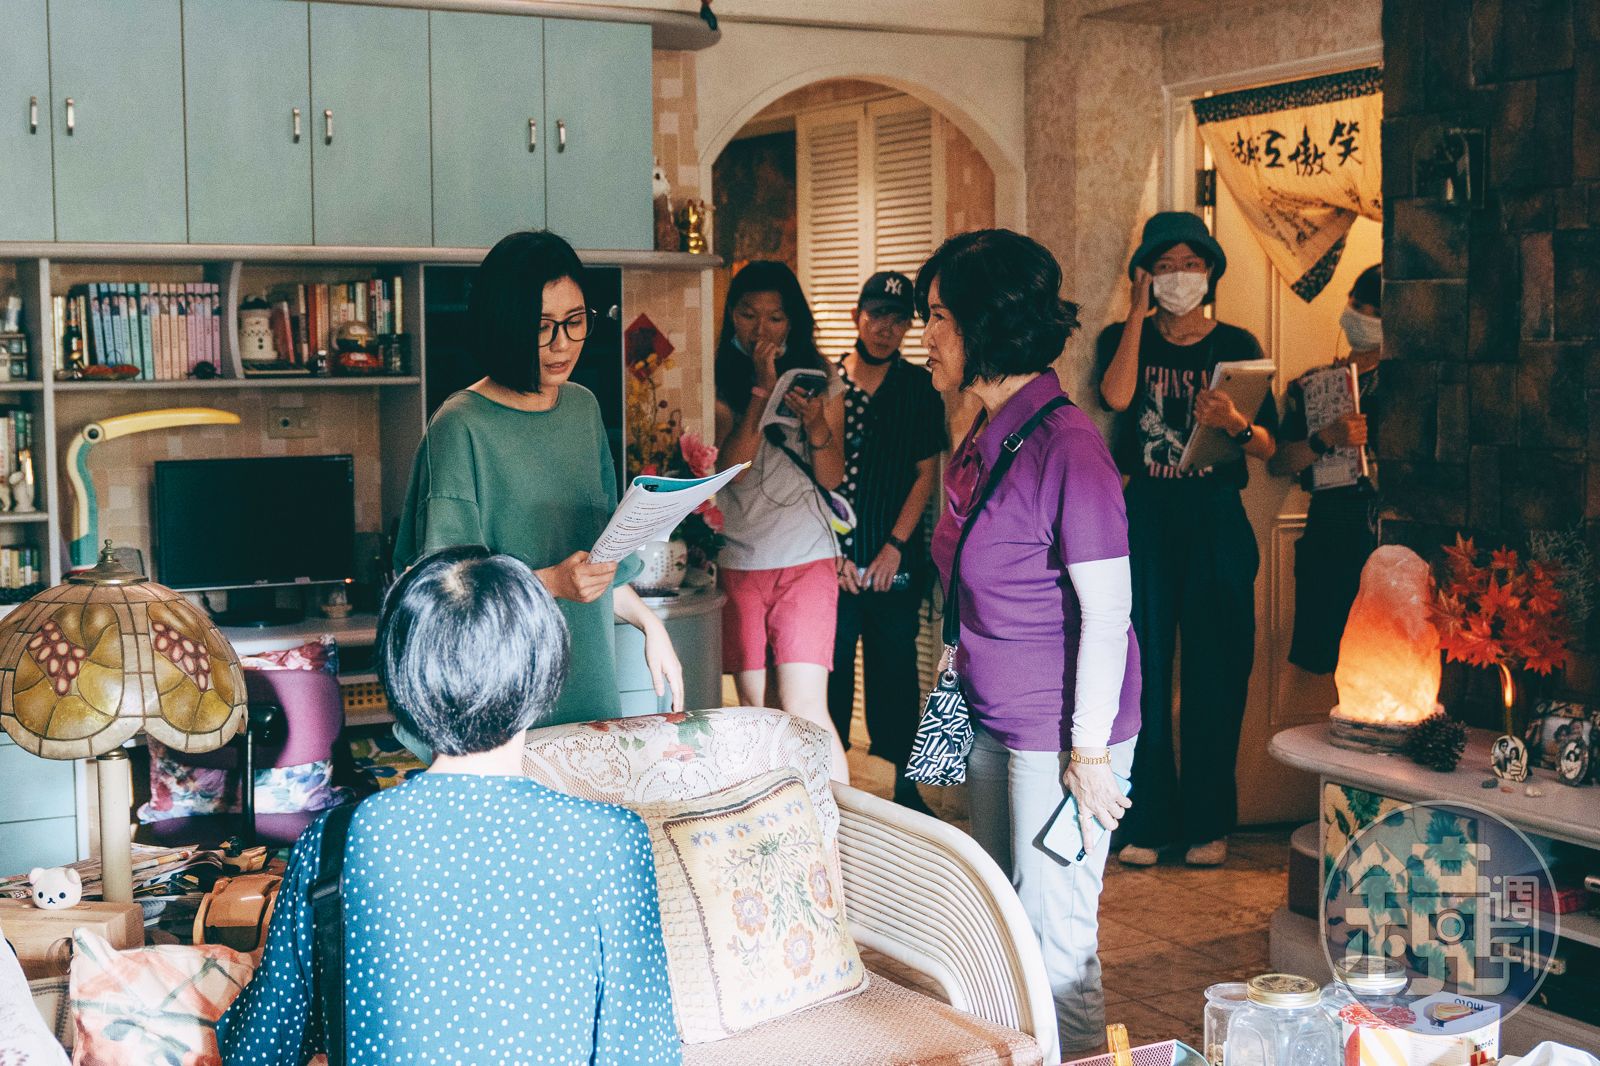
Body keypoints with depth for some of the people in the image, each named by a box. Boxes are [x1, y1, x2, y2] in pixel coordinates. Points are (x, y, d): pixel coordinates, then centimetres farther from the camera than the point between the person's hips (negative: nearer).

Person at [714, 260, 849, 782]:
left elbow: (832, 478, 4)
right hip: (738, 559, 1)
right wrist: (761, 390, -13)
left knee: (805, 708, -14)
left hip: (806, 559, -1)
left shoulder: (819, 379, 6)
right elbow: (728, 466, -9)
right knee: (755, 708, 5)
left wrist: (816, 425, -15)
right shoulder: (720, 383, 4)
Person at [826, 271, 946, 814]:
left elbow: (926, 474, 4)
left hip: (894, 562, 1)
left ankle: (904, 783, 16)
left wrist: (894, 546, -4)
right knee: (829, 672, 3)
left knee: (895, 671, 7)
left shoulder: (919, 388, 5)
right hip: (831, 560, 0)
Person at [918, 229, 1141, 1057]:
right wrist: (959, 676, 18)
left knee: (1055, 939, 1)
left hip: (1060, 732, -9)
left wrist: (1089, 750, -18)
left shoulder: (1065, 446, -20)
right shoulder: (982, 441, 7)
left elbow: (1108, 613, -19)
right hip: (992, 723, 9)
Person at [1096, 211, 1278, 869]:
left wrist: (1233, 422, -16)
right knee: (1142, 670, -2)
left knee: (1216, 673, 2)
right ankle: (1146, 821, 7)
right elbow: (1117, 396, -14)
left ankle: (1208, 824, 12)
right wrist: (1138, 313, -8)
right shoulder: (1124, 339, 9)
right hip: (1144, 519, 0)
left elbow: (1267, 447, 5)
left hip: (1216, 523, 1)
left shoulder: (1236, 345, 9)